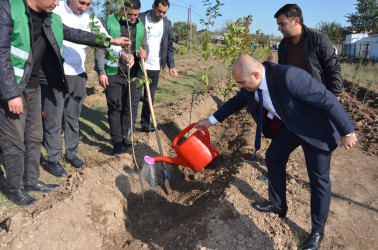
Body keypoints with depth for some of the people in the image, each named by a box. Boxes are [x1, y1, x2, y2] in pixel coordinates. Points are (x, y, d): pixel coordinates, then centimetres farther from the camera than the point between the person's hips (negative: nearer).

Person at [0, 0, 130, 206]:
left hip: (33, 87, 7)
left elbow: (75, 34, 16)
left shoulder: (51, 20, 4)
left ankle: (31, 182, 32)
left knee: (34, 137, 14)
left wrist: (110, 40, 16)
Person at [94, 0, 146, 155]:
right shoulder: (110, 21, -4)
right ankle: (117, 141, 9)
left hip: (132, 74, 4)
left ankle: (125, 137, 25)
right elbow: (99, 48, -4)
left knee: (128, 107, 11)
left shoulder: (140, 25, 8)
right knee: (114, 107, -1)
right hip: (113, 73, -4)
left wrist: (142, 53, -4)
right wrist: (101, 72, -10)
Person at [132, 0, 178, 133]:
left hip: (155, 67, 4)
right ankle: (130, 125, 5)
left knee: (149, 98, 10)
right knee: (135, 96, -3)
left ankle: (145, 124, 20)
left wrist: (171, 66, 3)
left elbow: (169, 46, 10)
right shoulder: (140, 18, -4)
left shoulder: (167, 24, 7)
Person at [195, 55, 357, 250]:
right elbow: (236, 102, 6)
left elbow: (328, 100, -30)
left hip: (315, 128, -7)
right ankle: (278, 205, 38)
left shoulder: (289, 77, -38)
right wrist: (211, 120, 11)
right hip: (288, 126, 7)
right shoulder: (250, 84, -14)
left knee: (319, 179, 3)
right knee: (273, 158, 17)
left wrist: (347, 132, -20)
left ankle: (318, 230, 22)